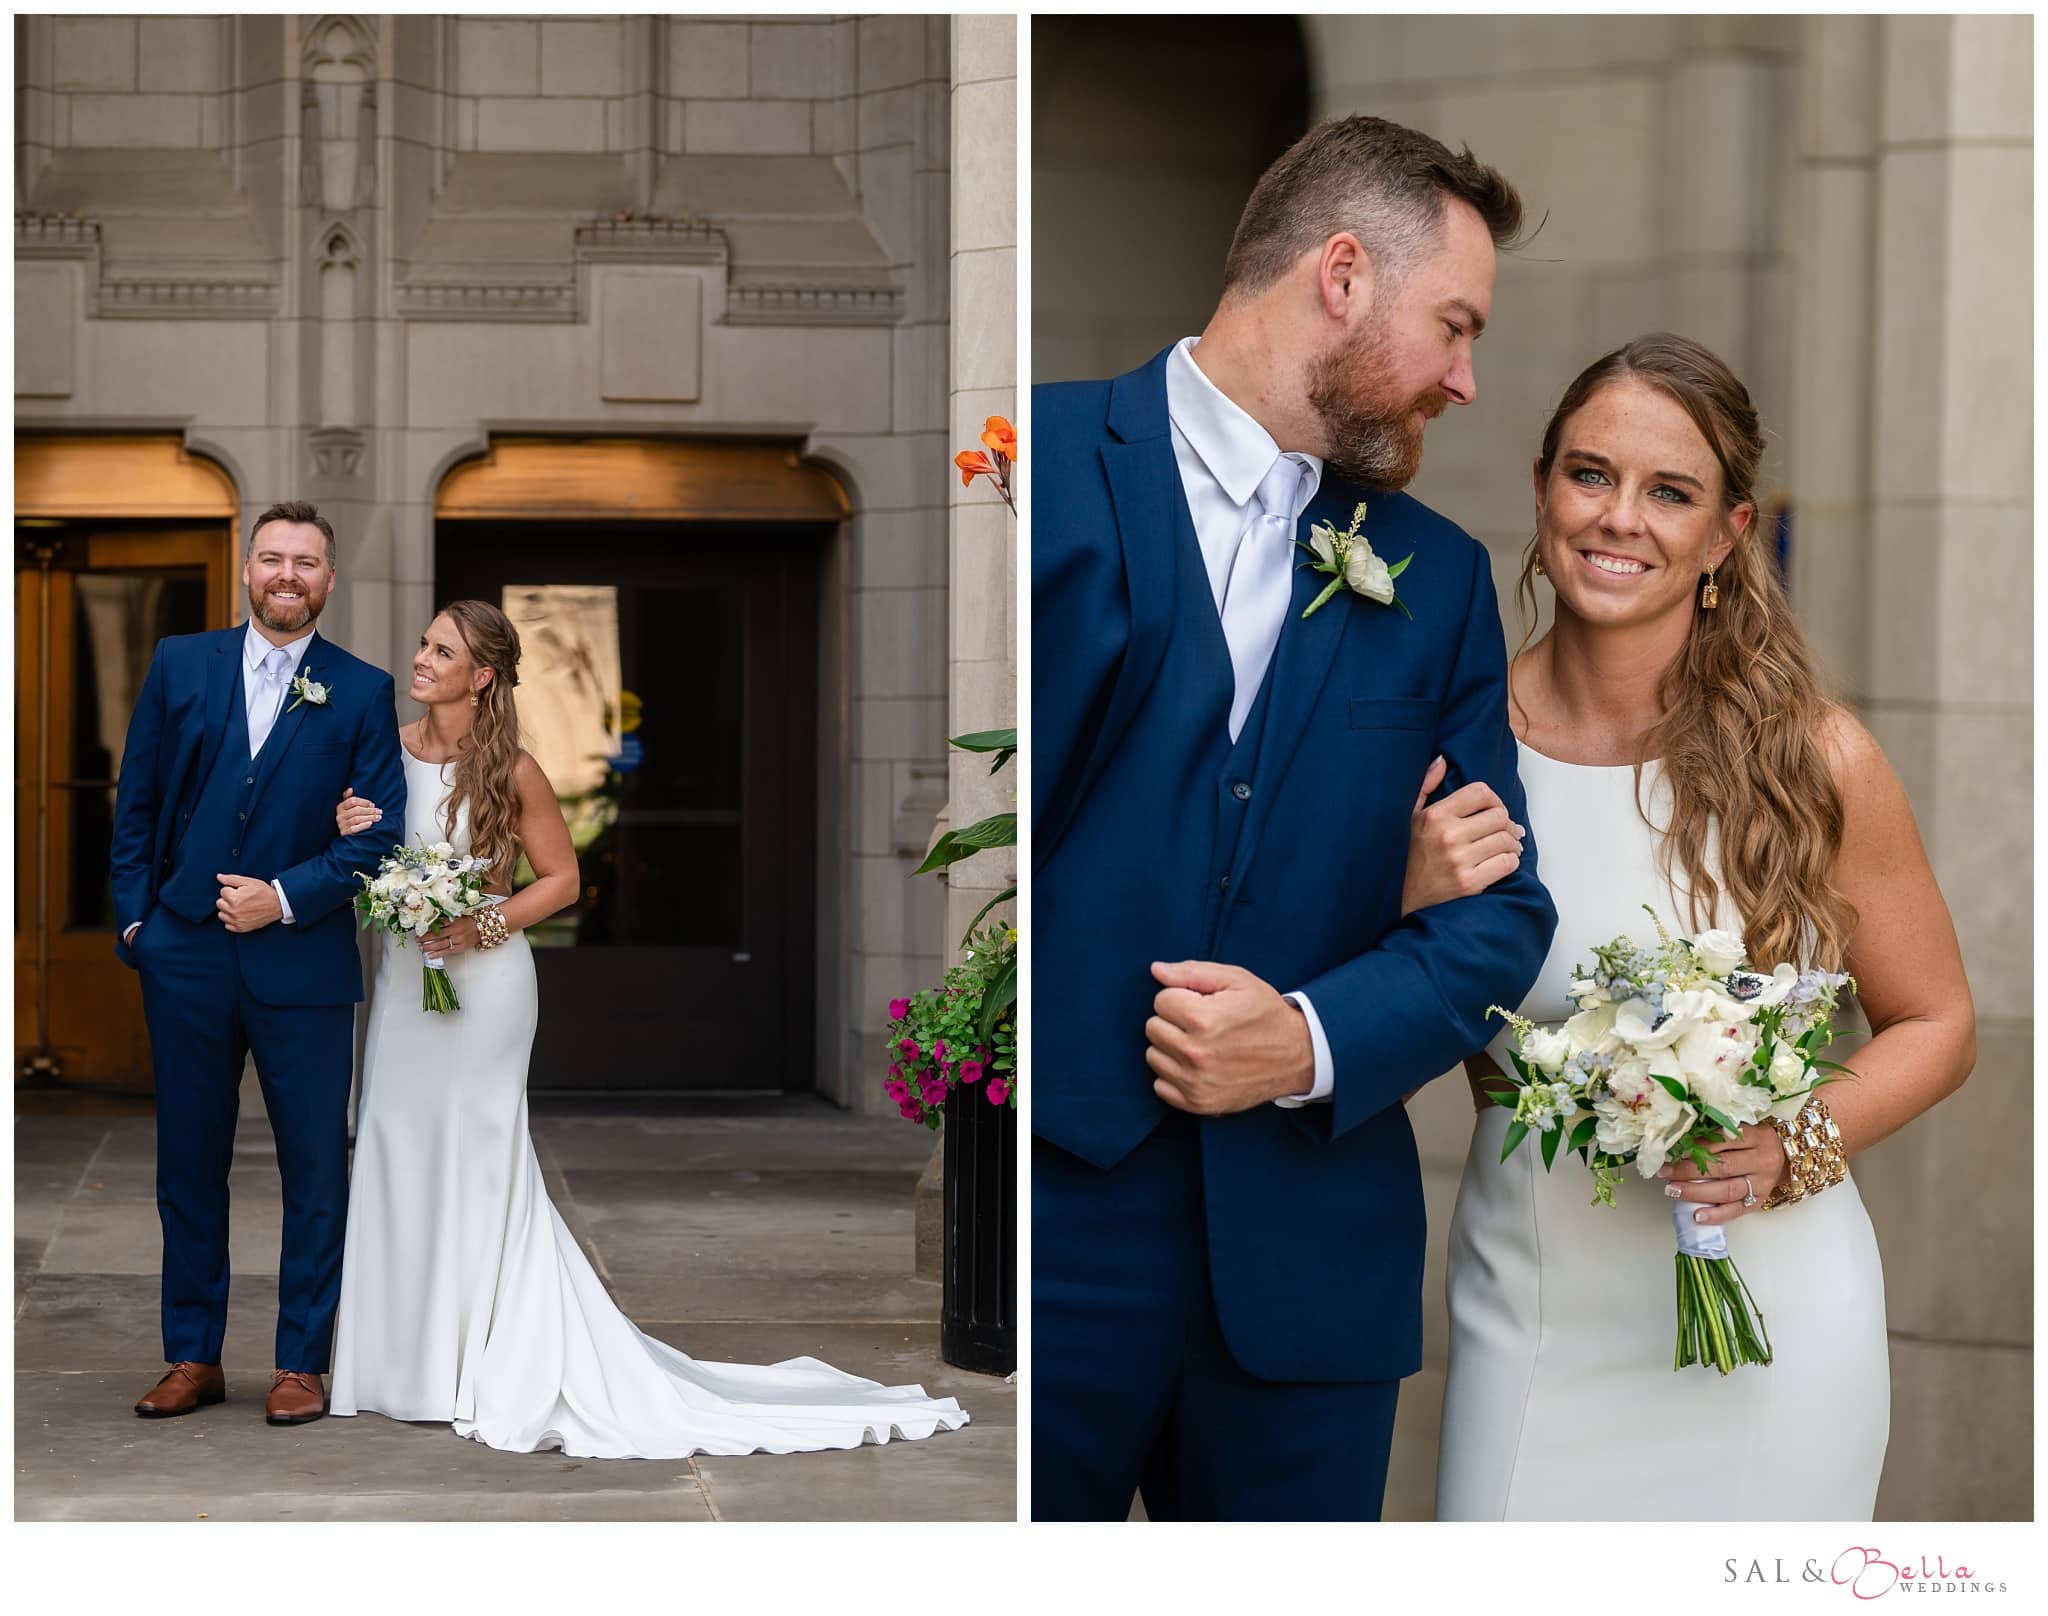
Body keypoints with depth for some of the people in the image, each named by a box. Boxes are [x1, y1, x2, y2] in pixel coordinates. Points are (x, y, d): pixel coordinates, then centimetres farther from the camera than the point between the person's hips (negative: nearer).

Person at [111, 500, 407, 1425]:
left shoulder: (361, 692, 1)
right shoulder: (179, 664, 6)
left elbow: (377, 832, -3)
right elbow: (137, 803, 8)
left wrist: (284, 897, -13)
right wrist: (135, 917, 0)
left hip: (302, 961, -2)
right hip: (185, 958, 2)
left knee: (314, 1169, 3)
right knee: (188, 1166, 9)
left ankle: (301, 1364, 14)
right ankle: (193, 1358, 19)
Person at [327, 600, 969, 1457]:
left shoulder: (510, 770, -8)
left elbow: (561, 878, -2)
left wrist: (483, 927, -15)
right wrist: (347, 834, -8)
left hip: (483, 983, -5)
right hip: (402, 976, 5)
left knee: (476, 1159, 0)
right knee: (397, 1153, 5)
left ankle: (500, 1363, 10)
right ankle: (409, 1356, 15)